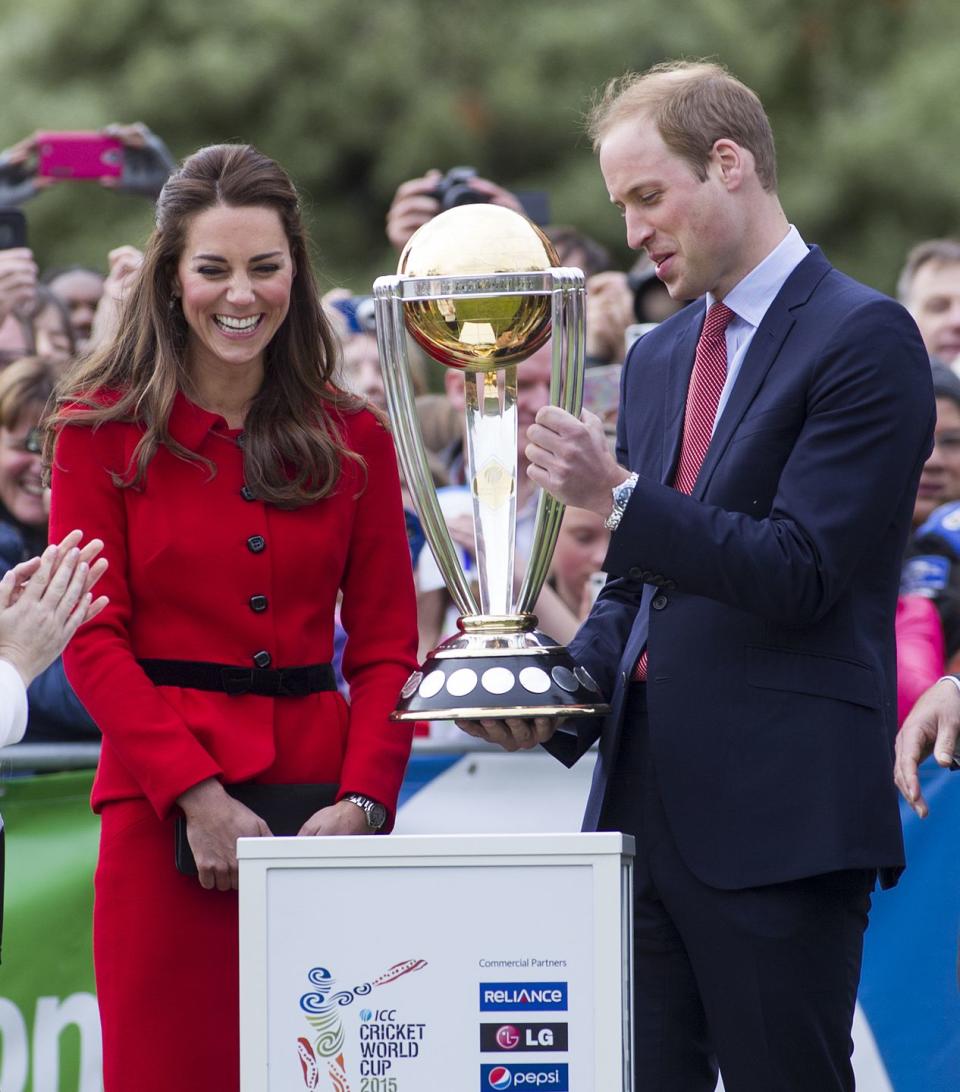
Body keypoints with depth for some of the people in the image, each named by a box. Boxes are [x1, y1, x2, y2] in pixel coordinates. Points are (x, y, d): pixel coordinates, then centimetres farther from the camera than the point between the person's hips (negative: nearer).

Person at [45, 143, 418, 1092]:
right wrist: (196, 793, -14)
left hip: (320, 797, 3)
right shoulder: (103, 430, 3)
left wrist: (363, 797, -8)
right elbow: (93, 640, -2)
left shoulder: (352, 438, 11)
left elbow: (385, 643, 8)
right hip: (163, 808, -2)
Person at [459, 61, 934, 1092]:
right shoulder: (657, 358, 19)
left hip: (779, 814, -8)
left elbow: (801, 573, -15)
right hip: (644, 803, 8)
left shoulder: (863, 338, -7)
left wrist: (618, 496, -21)